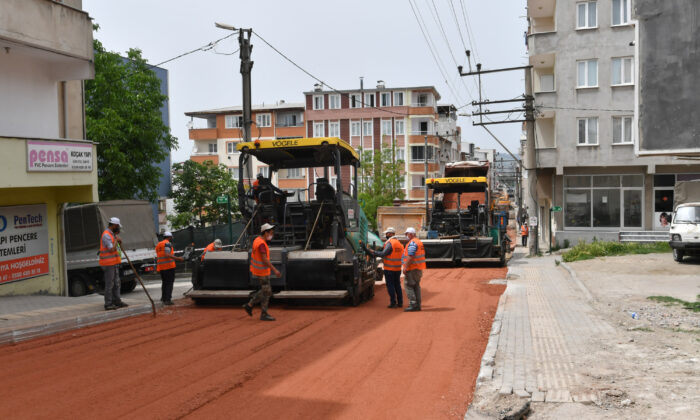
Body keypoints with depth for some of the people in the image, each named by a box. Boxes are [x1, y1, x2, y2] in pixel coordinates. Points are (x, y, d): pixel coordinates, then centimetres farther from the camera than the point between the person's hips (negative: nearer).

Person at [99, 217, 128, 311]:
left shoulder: (112, 234, 15)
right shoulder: (106, 235, -16)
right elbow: (112, 249, -23)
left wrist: (117, 238, 10)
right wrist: (116, 240, -9)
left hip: (114, 263, 10)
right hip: (108, 264, -10)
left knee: (116, 283, 14)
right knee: (109, 284, -6)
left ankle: (117, 301, 21)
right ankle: (108, 304, -2)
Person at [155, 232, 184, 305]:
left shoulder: (158, 245, 21)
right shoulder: (167, 243, -6)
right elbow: (167, 255, -19)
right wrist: (178, 258, -21)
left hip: (161, 267, 8)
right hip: (169, 266, -8)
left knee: (165, 282, 19)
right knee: (170, 283, -5)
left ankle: (163, 298, 22)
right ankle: (167, 300, -12)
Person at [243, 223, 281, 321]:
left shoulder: (257, 240, 7)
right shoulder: (262, 244, -23)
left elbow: (253, 255, 16)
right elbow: (265, 260, -28)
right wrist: (274, 270, -28)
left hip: (256, 270, 10)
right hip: (262, 272, -10)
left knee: (265, 291, 18)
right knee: (266, 292, 0)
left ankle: (249, 305, 21)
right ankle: (264, 314, 8)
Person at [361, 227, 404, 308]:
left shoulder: (389, 243, -13)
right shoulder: (399, 243, 12)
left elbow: (383, 254, -20)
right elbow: (402, 255, 14)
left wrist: (373, 253, -10)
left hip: (389, 268, -7)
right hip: (398, 268, 8)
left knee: (390, 285, -1)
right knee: (397, 285, 13)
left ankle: (393, 303, -2)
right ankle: (400, 302, 15)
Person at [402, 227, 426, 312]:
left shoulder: (412, 243, -14)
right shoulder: (419, 242, 18)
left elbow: (410, 257, -23)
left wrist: (405, 267, -22)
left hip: (412, 268, -10)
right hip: (419, 268, 10)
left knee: (408, 285, -7)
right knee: (416, 286, 12)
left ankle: (413, 304, -11)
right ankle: (417, 305, 13)